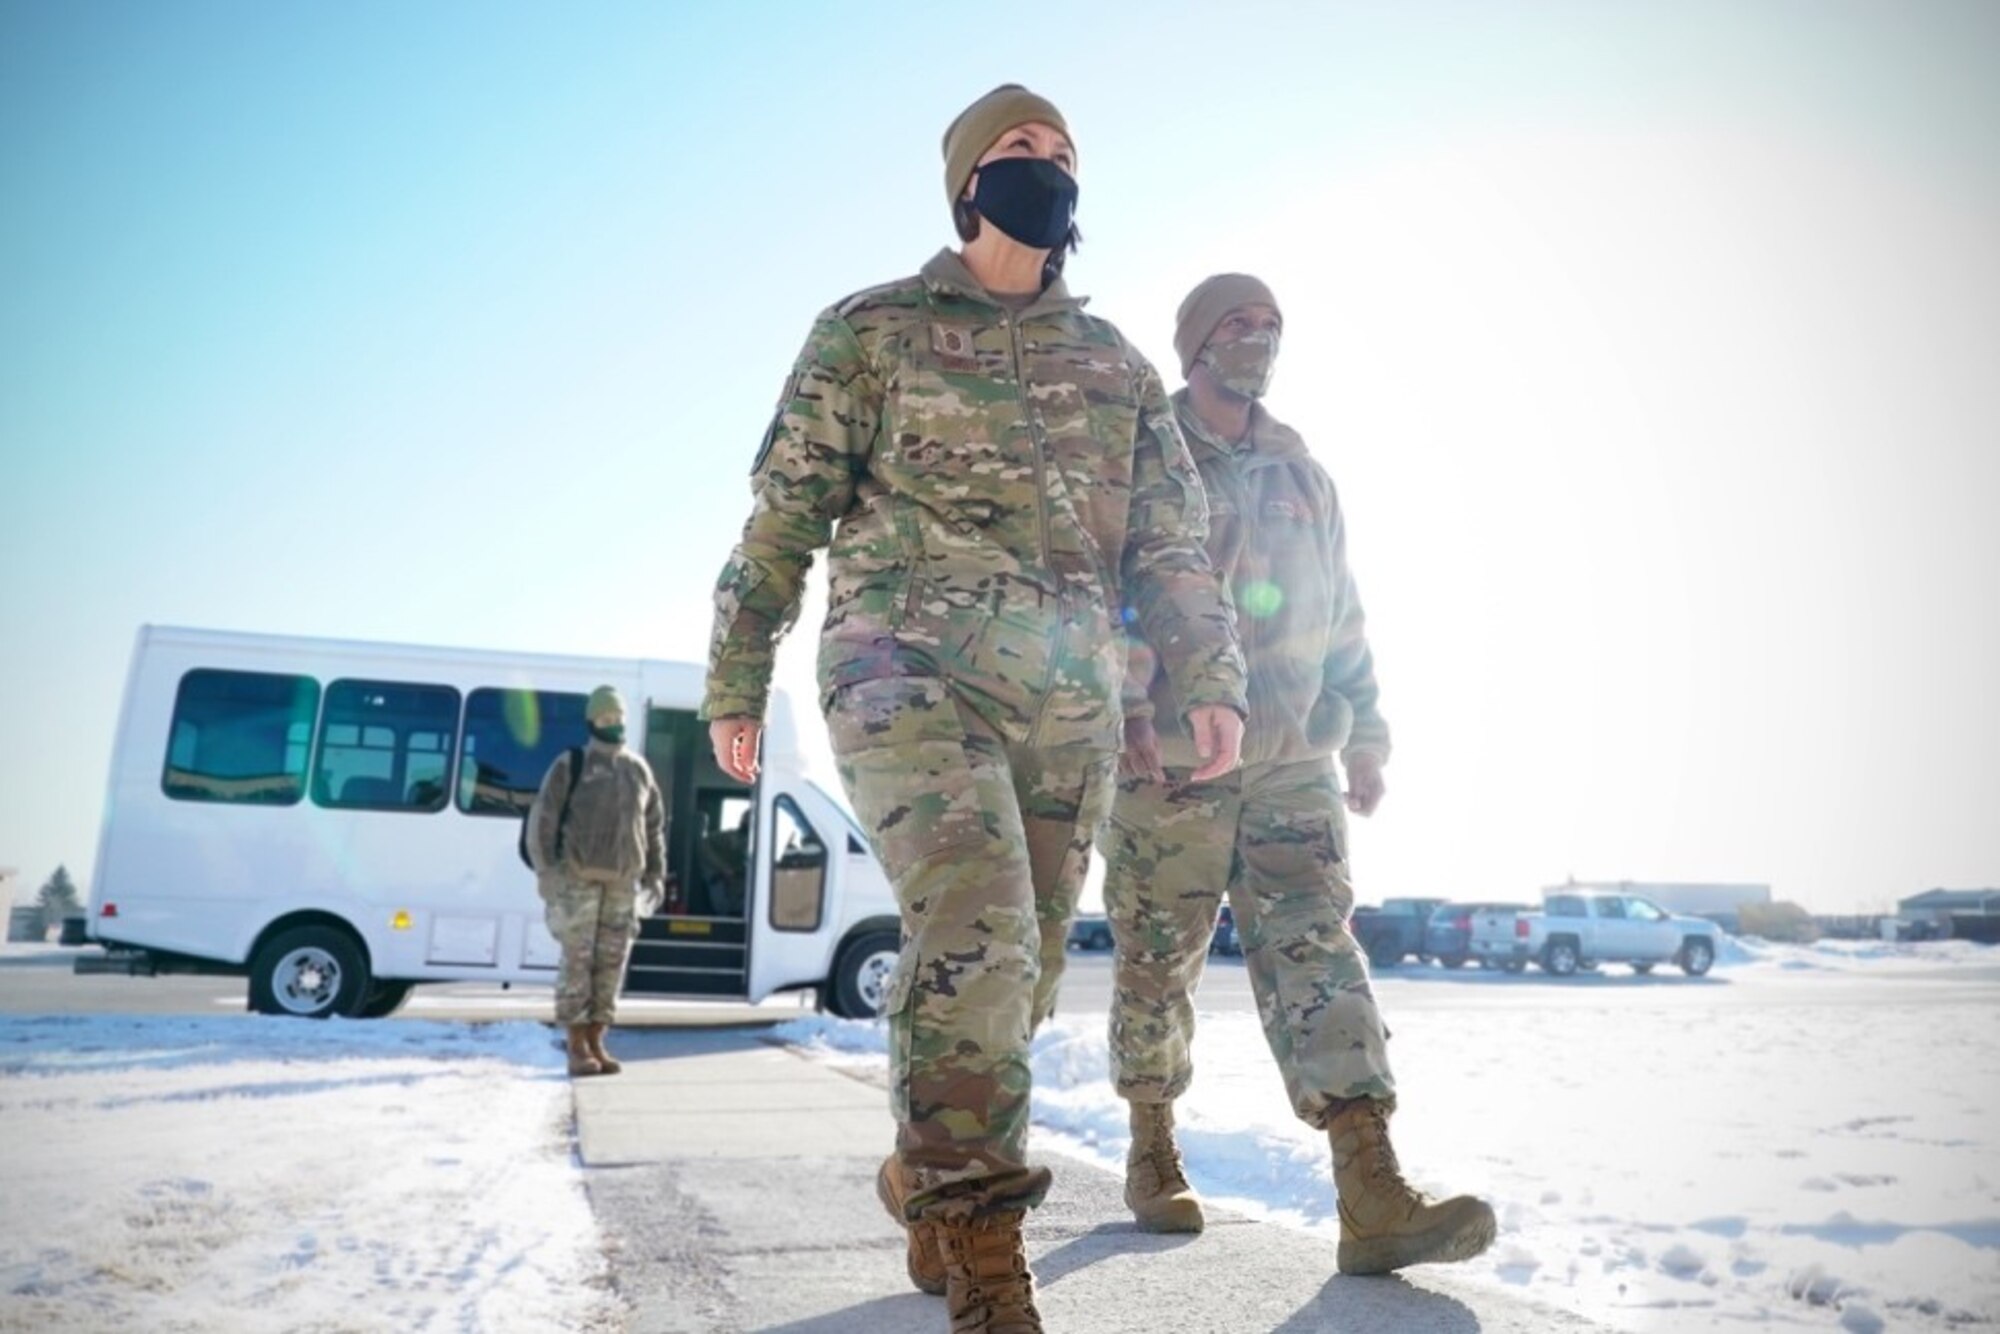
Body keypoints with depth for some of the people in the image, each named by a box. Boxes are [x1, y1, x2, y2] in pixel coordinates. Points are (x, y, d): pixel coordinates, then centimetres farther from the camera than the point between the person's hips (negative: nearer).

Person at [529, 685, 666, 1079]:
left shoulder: (638, 769, 13)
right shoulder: (570, 766, 0)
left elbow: (655, 825, 18)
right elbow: (543, 820, -4)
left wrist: (656, 873, 13)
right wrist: (546, 870, -12)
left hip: (623, 883, 4)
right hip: (579, 879, -4)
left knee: (611, 963, 5)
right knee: (577, 961, -4)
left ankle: (596, 1044, 14)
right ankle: (576, 1049, 2)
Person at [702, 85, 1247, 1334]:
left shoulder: (1117, 365, 19)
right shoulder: (873, 330, 9)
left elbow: (1172, 539, 15)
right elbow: (785, 512, 7)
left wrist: (1211, 674, 2)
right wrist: (736, 676, 4)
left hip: (1071, 701, 5)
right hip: (911, 667, -4)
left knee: (1022, 965, 6)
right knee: (975, 928, -23)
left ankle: (928, 1178, 29)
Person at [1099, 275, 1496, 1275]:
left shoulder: (1301, 474, 19)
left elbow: (1343, 615, 22)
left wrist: (1364, 733, 17)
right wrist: (1127, 707, -23)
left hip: (1292, 763, 4)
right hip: (1166, 762, -4)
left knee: (1317, 952, -8)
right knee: (1156, 964, 6)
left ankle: (1374, 1199, -13)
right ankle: (1152, 1155, 26)